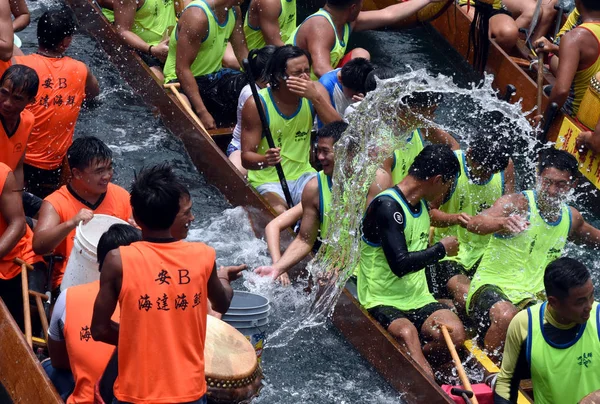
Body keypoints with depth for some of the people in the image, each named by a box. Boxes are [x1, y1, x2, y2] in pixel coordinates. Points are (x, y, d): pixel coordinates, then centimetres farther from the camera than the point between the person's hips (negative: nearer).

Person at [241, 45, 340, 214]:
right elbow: (246, 157, -14)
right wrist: (265, 161, -37)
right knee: (280, 215, -34)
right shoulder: (257, 104, -15)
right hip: (266, 180, -4)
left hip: (303, 174, 4)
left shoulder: (315, 92, -3)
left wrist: (316, 98, -26)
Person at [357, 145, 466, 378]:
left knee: (455, 334, -21)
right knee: (407, 332, -38)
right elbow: (400, 264, -23)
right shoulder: (387, 206, -16)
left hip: (417, 300, 8)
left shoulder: (421, 204, 14)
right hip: (382, 303, -8)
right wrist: (441, 249, -10)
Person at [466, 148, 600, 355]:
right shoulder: (518, 204, -11)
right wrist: (503, 223, -52)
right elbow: (474, 224, -30)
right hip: (492, 285, -6)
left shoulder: (571, 217, 12)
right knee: (506, 317, -39)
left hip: (533, 296, 6)